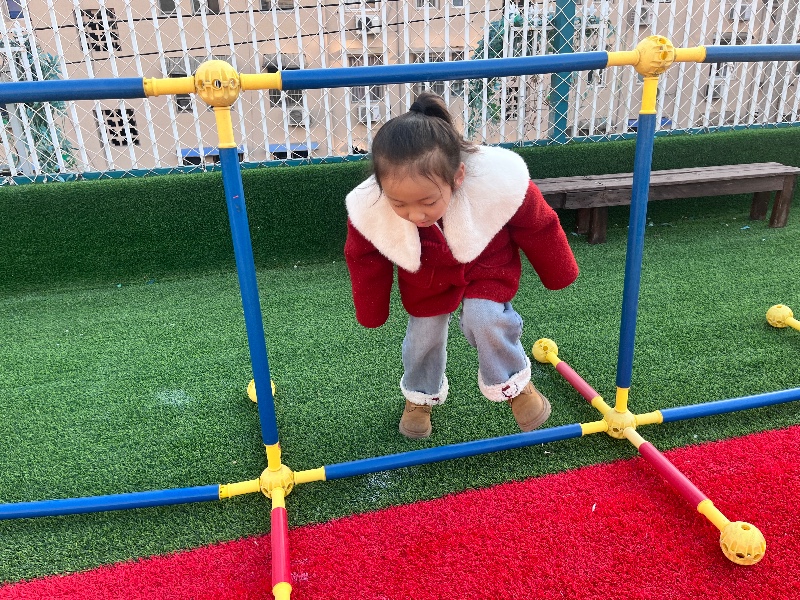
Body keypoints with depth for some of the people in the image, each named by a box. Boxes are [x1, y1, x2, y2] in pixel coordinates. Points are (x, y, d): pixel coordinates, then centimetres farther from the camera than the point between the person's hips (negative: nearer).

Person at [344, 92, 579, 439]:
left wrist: (557, 275, 1)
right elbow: (364, 260, -10)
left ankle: (513, 384, 8)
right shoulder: (367, 210, -34)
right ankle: (420, 396, 39)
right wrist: (371, 314, 4)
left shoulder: (501, 182, -38)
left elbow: (538, 229, -17)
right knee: (423, 336, 7)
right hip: (425, 281, 2)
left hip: (487, 267, -1)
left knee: (484, 320, -22)